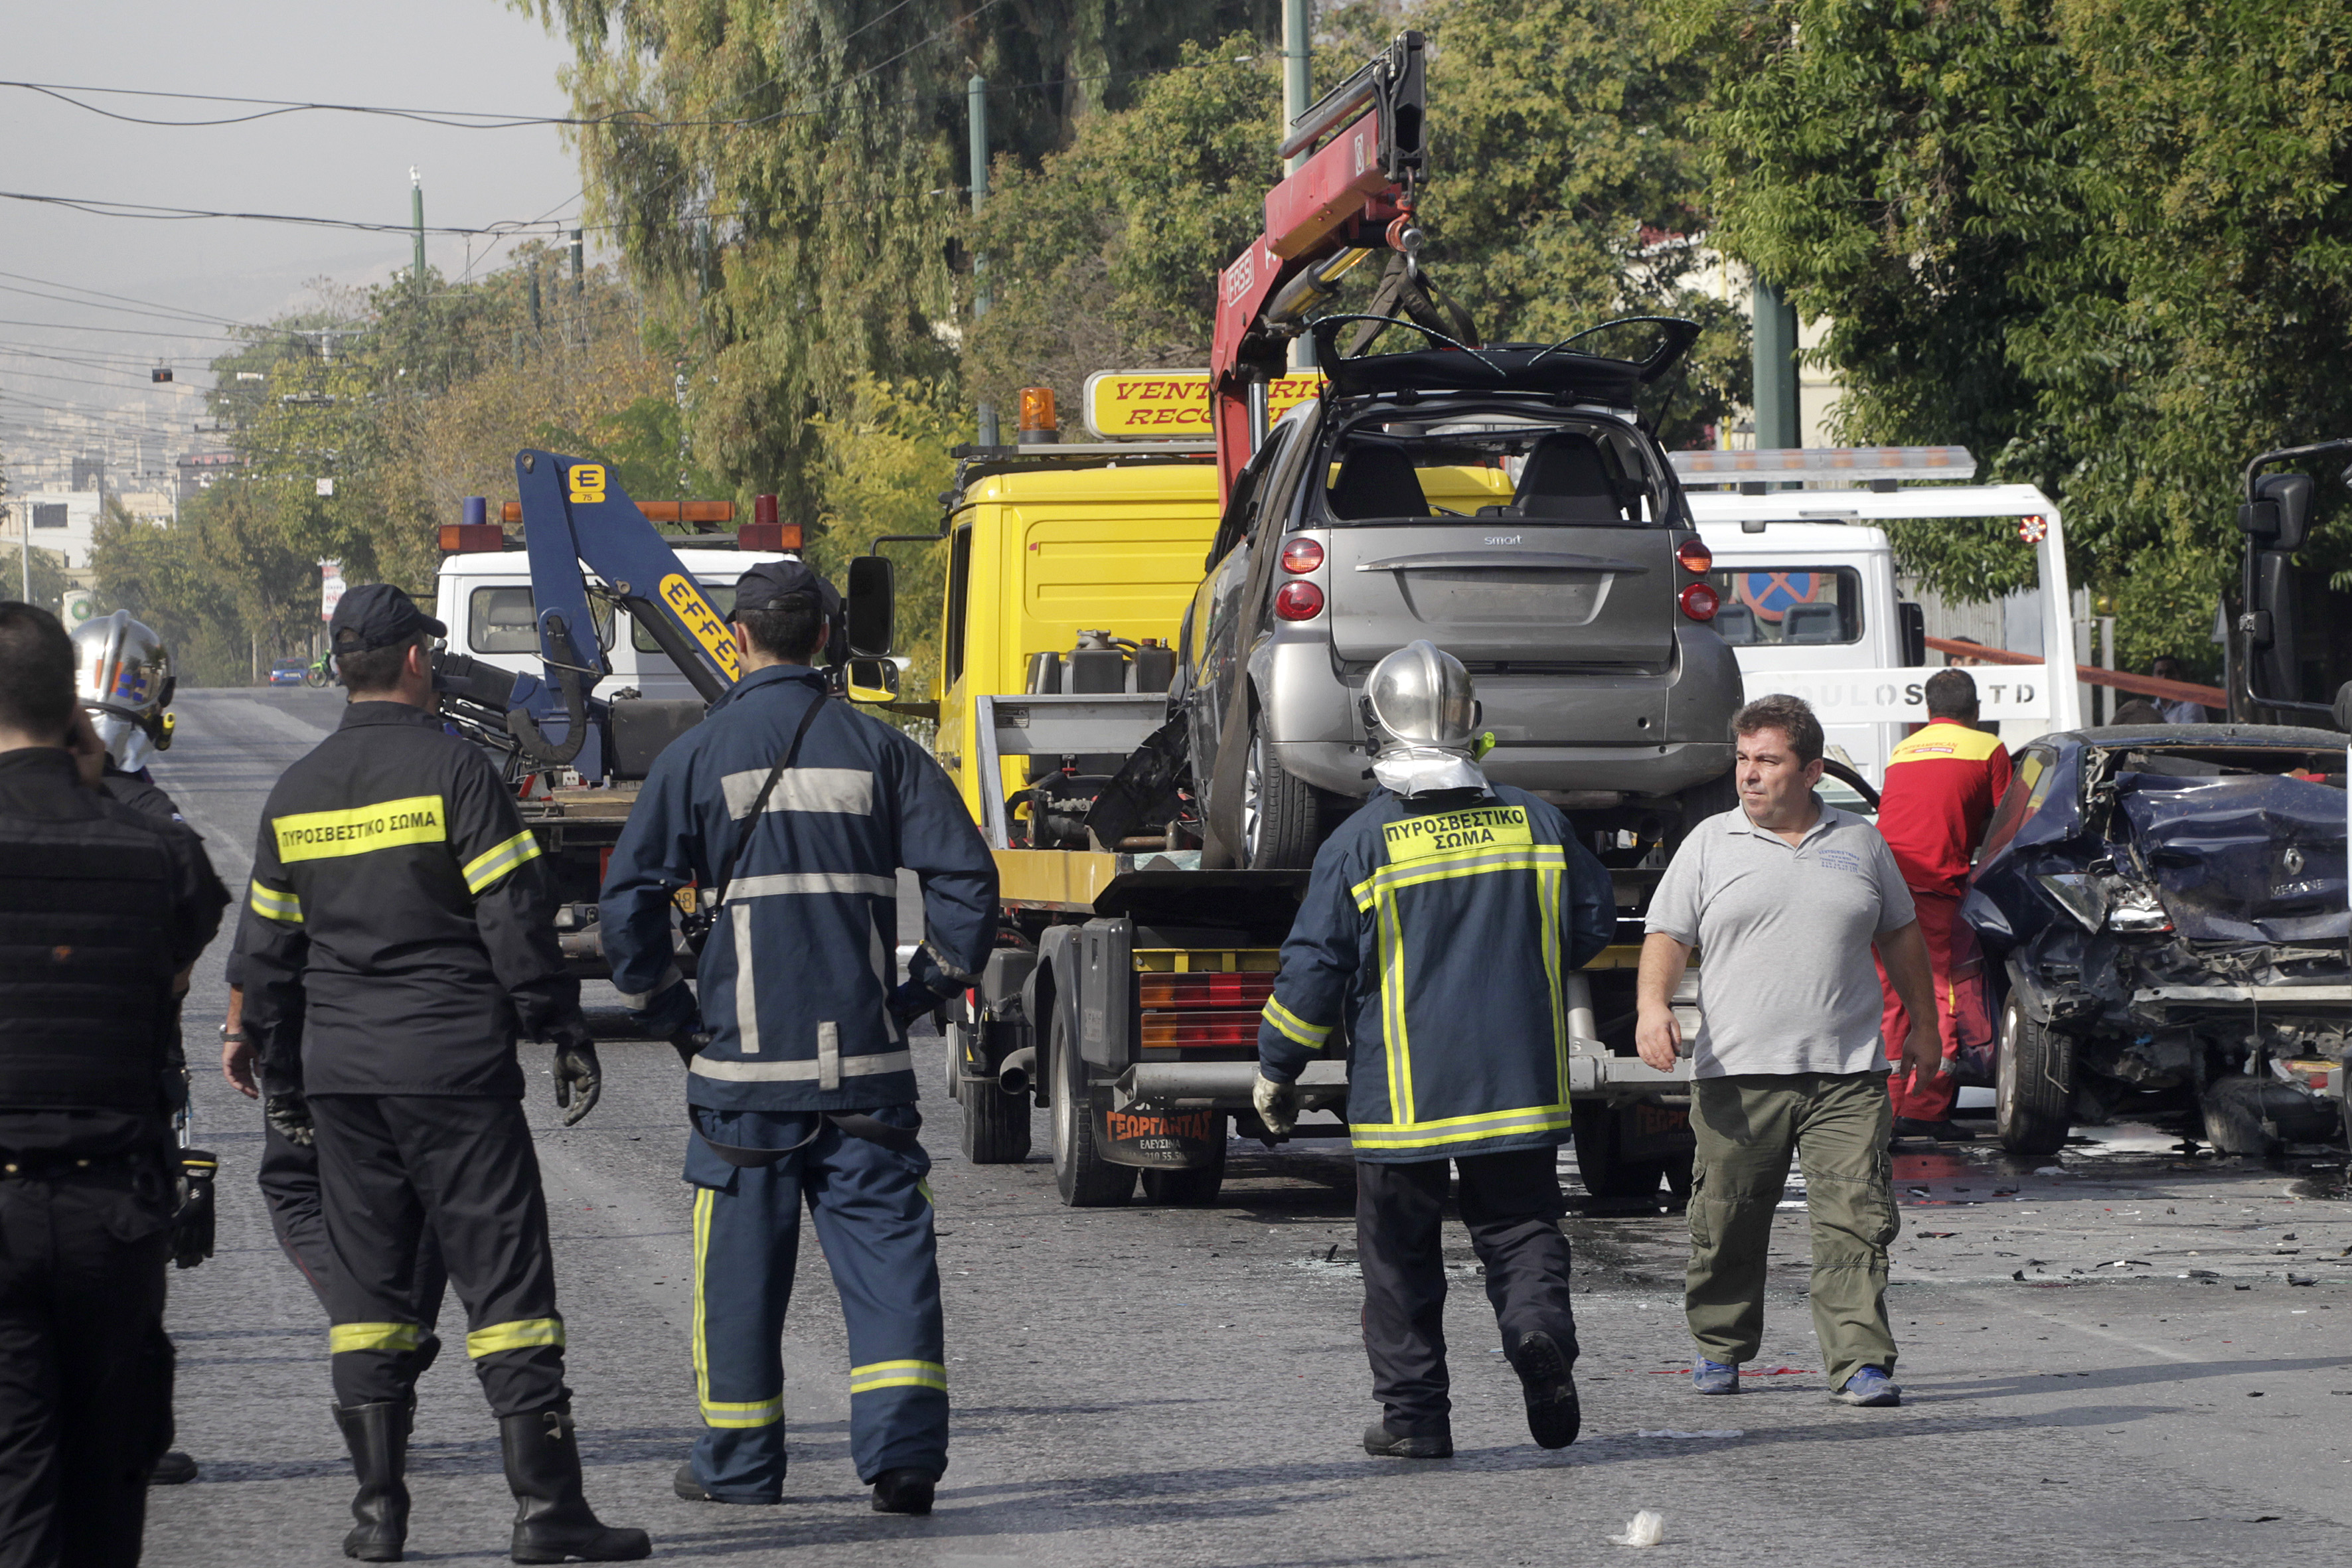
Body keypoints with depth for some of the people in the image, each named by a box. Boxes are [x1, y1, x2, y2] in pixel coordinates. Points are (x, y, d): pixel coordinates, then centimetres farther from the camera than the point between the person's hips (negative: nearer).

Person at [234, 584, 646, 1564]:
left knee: (365, 1288, 10)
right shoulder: (452, 769, -8)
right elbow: (516, 920, -12)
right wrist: (564, 1032, -4)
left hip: (341, 1074, 5)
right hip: (455, 1066, -5)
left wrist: (280, 1073, 25)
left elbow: (267, 949, 16)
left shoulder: (296, 792, 10)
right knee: (504, 1275, -4)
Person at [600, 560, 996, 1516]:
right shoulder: (876, 750, 3)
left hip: (743, 1059, -1)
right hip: (866, 1061, 1)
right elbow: (965, 880, -2)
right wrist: (921, 994, 8)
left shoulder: (698, 757, -1)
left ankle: (737, 1464, 15)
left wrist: (667, 1014, 7)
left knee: (741, 1262, 8)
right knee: (886, 1249, 1)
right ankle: (903, 1452, -10)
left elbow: (631, 897, -5)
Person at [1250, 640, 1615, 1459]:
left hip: (1402, 1090, -2)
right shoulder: (1535, 822, 2)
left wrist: (1277, 1069, 6)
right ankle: (1540, 1328, -17)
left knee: (1400, 1253, 8)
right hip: (1518, 1080, 2)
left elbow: (1314, 968, -7)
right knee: (1519, 1227, 11)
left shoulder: (1360, 843, -9)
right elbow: (1592, 923, 13)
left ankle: (1413, 1413, 9)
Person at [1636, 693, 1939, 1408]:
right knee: (1728, 1223, 4)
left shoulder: (1859, 843, 13)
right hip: (1738, 1074, -1)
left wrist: (1923, 1025, 24)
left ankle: (1861, 1363, -9)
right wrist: (1653, 1003, -16)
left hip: (1846, 1074, 1)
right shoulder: (1710, 845, 7)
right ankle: (1719, 1349, 22)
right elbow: (1667, 936, 3)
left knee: (1856, 1222, -8)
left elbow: (1900, 935, 23)